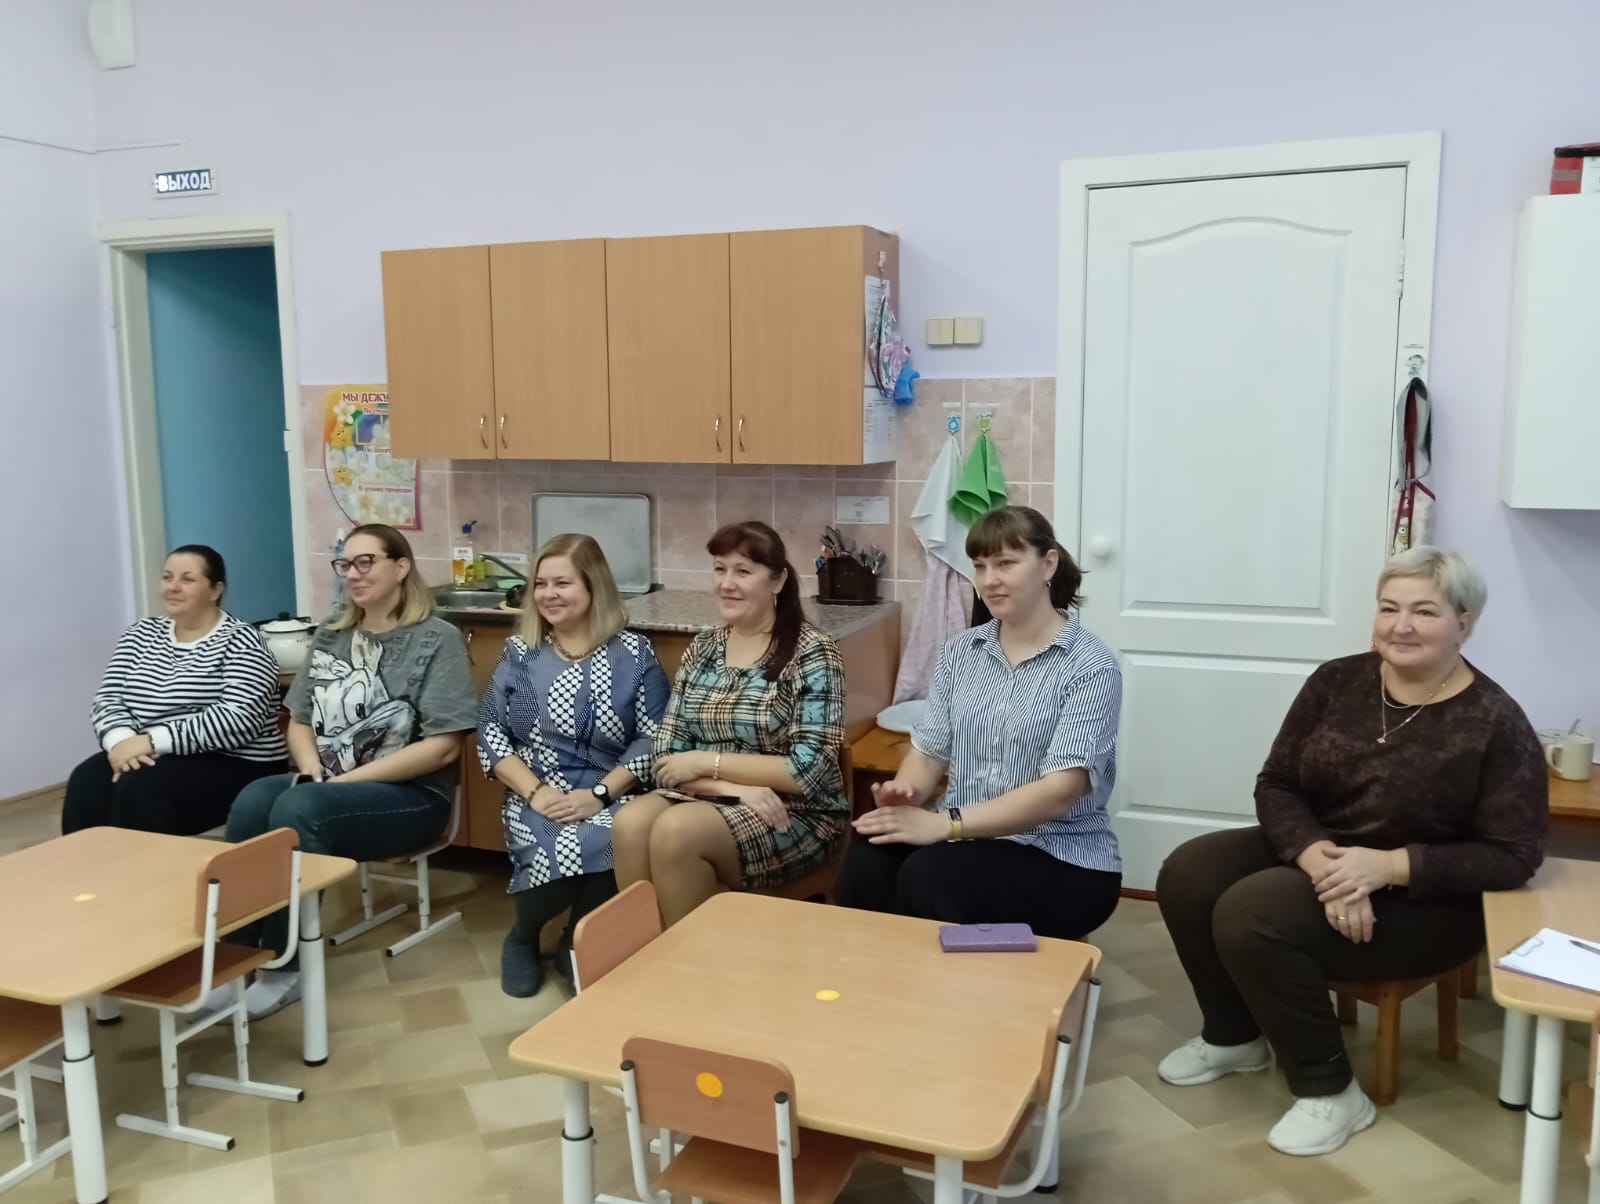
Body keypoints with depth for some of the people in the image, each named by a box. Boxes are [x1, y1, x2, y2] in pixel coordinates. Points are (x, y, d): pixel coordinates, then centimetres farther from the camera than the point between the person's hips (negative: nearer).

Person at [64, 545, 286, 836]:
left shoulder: (240, 641, -6)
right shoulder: (141, 634, 13)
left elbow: (239, 720, -19)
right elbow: (108, 699, 5)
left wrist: (151, 741, -23)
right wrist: (121, 741, -17)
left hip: (234, 767, -5)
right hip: (150, 759, 5)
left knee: (137, 789, -29)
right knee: (87, 782, -23)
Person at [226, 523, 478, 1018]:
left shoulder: (437, 640, -5)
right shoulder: (329, 639, 15)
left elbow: (442, 747, -12)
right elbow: (299, 722, 17)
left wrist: (347, 779, -15)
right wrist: (311, 767, -7)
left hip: (410, 795, -5)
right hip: (327, 787, 5)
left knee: (298, 809, -31)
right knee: (252, 801, -26)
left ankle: (284, 966, -20)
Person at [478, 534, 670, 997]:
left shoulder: (633, 653, 3)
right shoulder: (519, 652, 9)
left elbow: (653, 739, -3)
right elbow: (490, 733, 5)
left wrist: (599, 794, -15)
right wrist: (534, 791, -11)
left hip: (610, 801, -1)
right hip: (536, 801, 1)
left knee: (605, 850, -33)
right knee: (554, 853, -31)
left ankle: (579, 942, 2)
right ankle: (524, 935, 6)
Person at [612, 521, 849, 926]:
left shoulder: (812, 653, -10)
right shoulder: (702, 648, 7)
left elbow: (810, 771, -15)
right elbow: (667, 753, 3)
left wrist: (708, 762, -15)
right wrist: (733, 786, -16)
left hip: (797, 814, -5)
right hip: (710, 798, 5)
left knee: (675, 831, -30)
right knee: (630, 823, -26)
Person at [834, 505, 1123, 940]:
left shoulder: (1091, 667, -9)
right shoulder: (960, 651, 8)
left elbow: (1059, 793, -18)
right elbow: (929, 750, 7)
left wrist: (943, 823, -25)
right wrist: (905, 792, -17)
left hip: (1062, 860, -4)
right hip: (967, 839, 4)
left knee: (928, 875, -31)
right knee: (868, 860, -27)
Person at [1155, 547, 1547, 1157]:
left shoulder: (1496, 723, -15)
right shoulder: (1336, 681, -2)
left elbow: (1513, 856, -15)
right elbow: (1276, 785, -2)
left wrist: (1385, 866, -26)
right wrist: (1318, 856, -24)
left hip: (1424, 897, -6)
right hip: (1315, 850, 6)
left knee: (1249, 917, -27)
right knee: (1187, 876, -15)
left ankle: (1330, 1092, -7)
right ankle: (1235, 1036, 10)